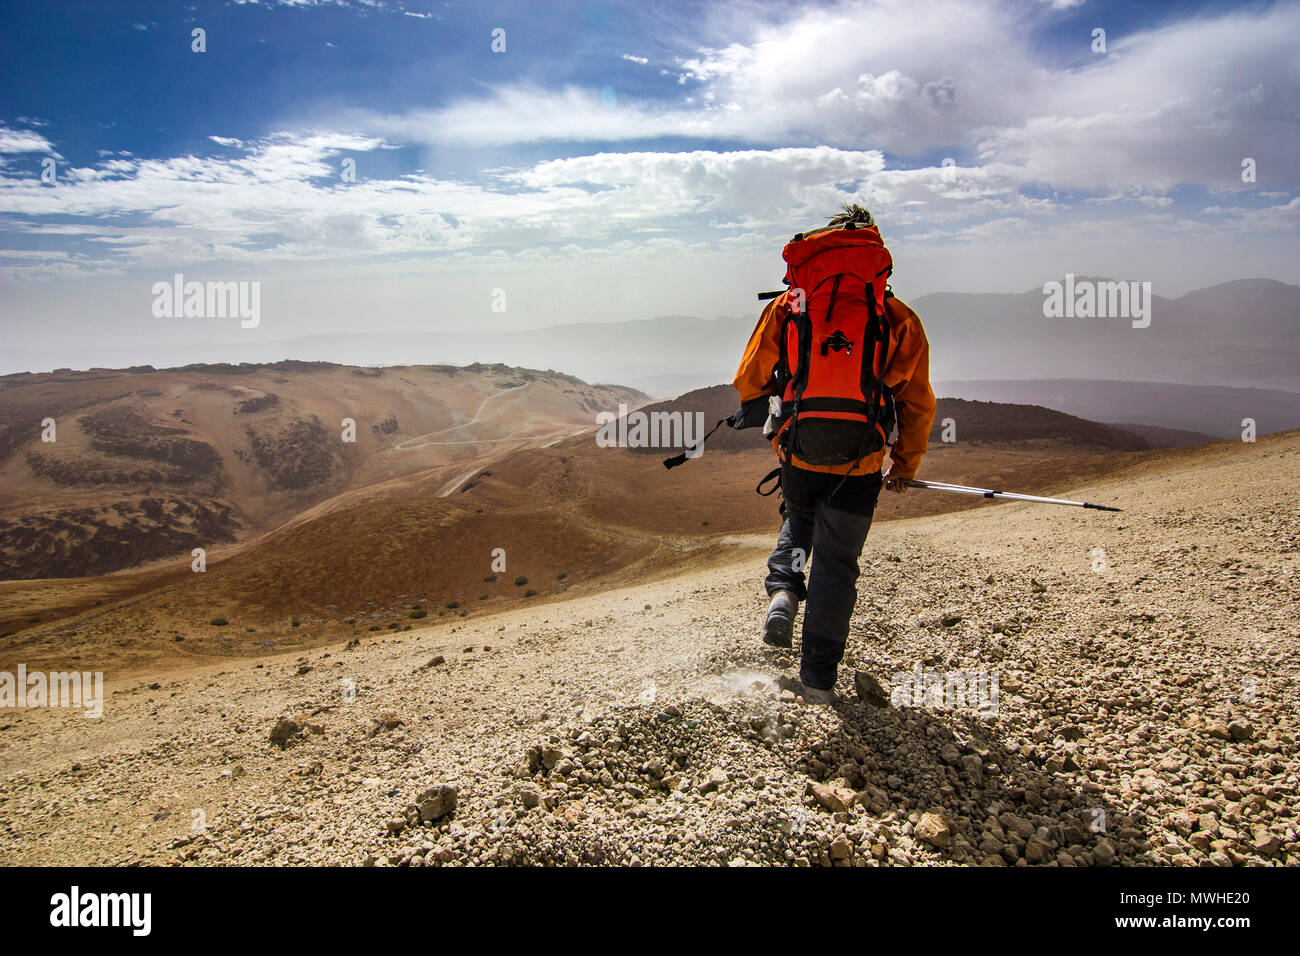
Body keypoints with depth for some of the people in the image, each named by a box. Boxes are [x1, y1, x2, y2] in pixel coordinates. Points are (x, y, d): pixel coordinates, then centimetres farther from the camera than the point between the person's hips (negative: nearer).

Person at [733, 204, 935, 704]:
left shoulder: (786, 305, 4)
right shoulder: (898, 317, 4)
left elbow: (748, 383, 6)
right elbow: (918, 404, 6)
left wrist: (760, 413, 28)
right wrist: (906, 466, 18)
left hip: (798, 453, 1)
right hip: (859, 465, -1)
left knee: (798, 517, 32)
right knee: (836, 564, 10)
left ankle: (783, 589, 6)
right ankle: (819, 679, 13)